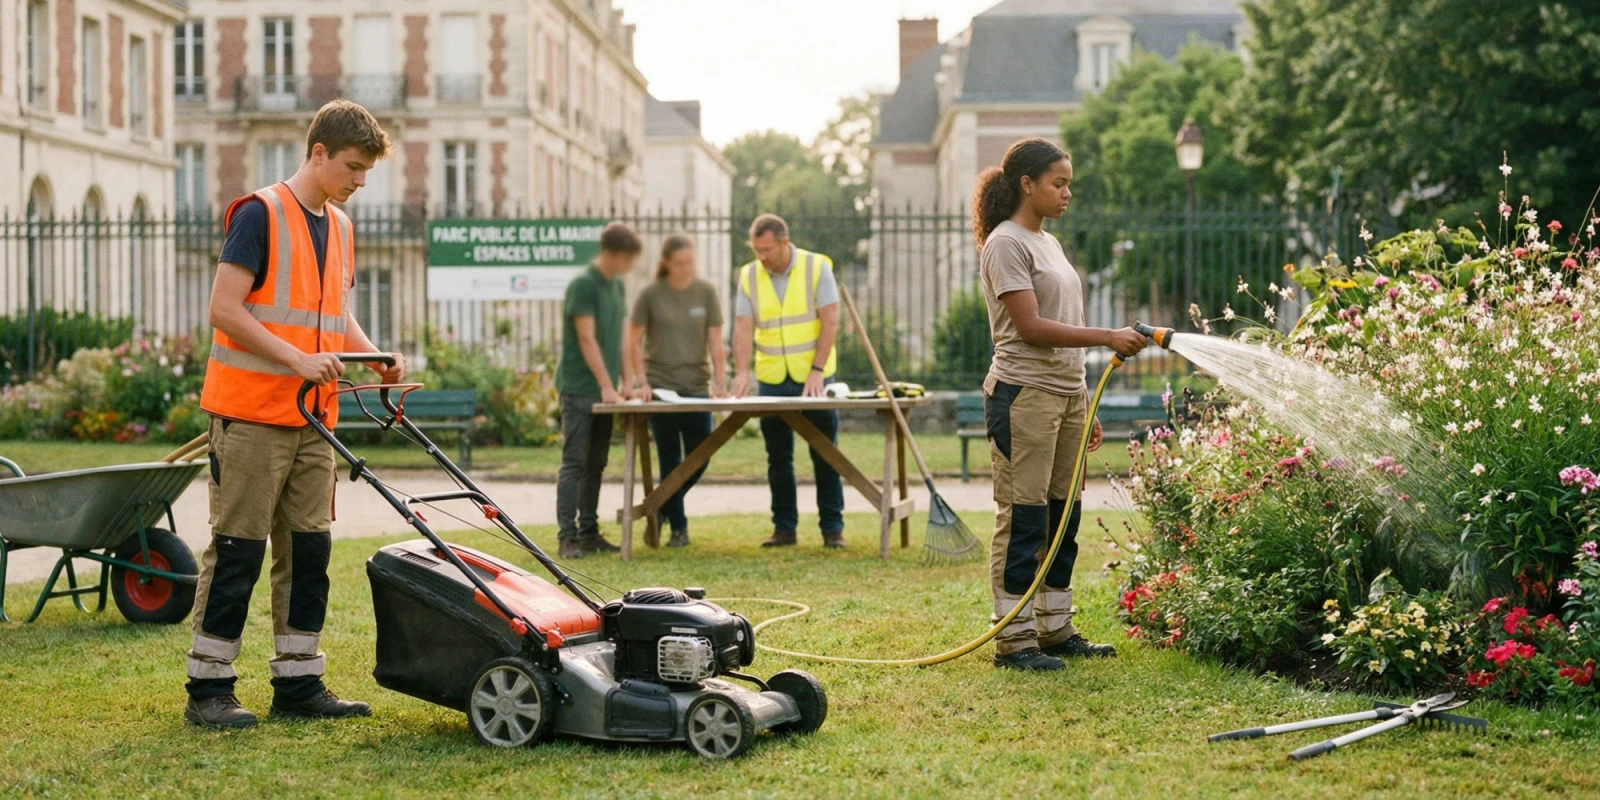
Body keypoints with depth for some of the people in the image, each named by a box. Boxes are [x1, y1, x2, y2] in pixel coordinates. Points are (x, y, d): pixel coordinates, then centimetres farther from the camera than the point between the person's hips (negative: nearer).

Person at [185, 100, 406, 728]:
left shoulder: (340, 227, 16)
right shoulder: (260, 214, -9)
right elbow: (225, 309, -14)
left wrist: (377, 358, 4)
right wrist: (299, 359, -22)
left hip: (312, 419, 8)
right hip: (251, 414, -8)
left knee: (308, 547, 8)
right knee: (238, 548, -4)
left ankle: (298, 684, 16)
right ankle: (208, 689, 4)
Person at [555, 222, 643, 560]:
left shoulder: (617, 286, 12)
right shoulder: (583, 284, -13)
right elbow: (587, 339, -17)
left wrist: (628, 381, 7)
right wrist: (607, 386, -18)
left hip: (605, 391, 8)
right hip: (579, 389, -8)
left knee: (595, 465, 10)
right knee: (574, 462, -7)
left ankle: (588, 533, 16)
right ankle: (567, 537, -6)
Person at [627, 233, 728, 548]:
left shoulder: (705, 292, 2)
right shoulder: (650, 295, -2)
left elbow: (715, 341, 1)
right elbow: (634, 341, 2)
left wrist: (720, 382, -8)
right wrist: (641, 381, -7)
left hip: (697, 386, 2)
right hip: (660, 388, -2)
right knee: (670, 460, -1)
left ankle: (660, 511, 24)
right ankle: (678, 527, 8)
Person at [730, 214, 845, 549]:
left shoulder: (817, 267, -5)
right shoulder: (749, 276, 2)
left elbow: (830, 321, -9)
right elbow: (743, 326, -4)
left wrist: (817, 370, -15)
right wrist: (741, 371, -17)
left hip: (814, 379, -2)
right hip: (771, 380, 3)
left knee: (824, 455, 2)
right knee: (778, 457, 7)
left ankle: (833, 528, 8)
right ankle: (784, 527, 14)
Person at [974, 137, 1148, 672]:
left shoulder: (1048, 243, 19)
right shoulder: (1006, 244, -9)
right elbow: (1030, 327, -18)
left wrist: (1084, 406, 18)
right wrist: (1108, 337, -21)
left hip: (1066, 394, 9)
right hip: (1023, 396, -9)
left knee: (1063, 517, 10)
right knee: (1022, 519, -7)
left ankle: (1055, 629, 18)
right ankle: (1013, 639, -3)